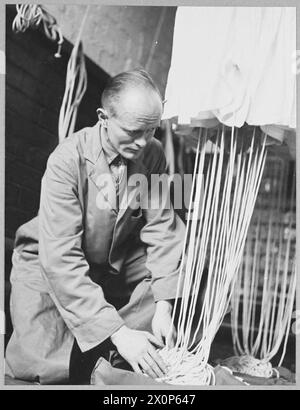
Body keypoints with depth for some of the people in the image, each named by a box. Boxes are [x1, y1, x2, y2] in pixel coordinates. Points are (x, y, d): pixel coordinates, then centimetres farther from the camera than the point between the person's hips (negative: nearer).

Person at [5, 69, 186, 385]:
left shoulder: (152, 154, -13)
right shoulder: (67, 160, -27)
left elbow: (161, 228, -10)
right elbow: (60, 259, -31)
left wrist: (162, 305, -22)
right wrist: (118, 332, -36)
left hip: (118, 261, 5)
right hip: (52, 265, -5)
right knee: (36, 362, -23)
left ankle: (108, 354, -9)